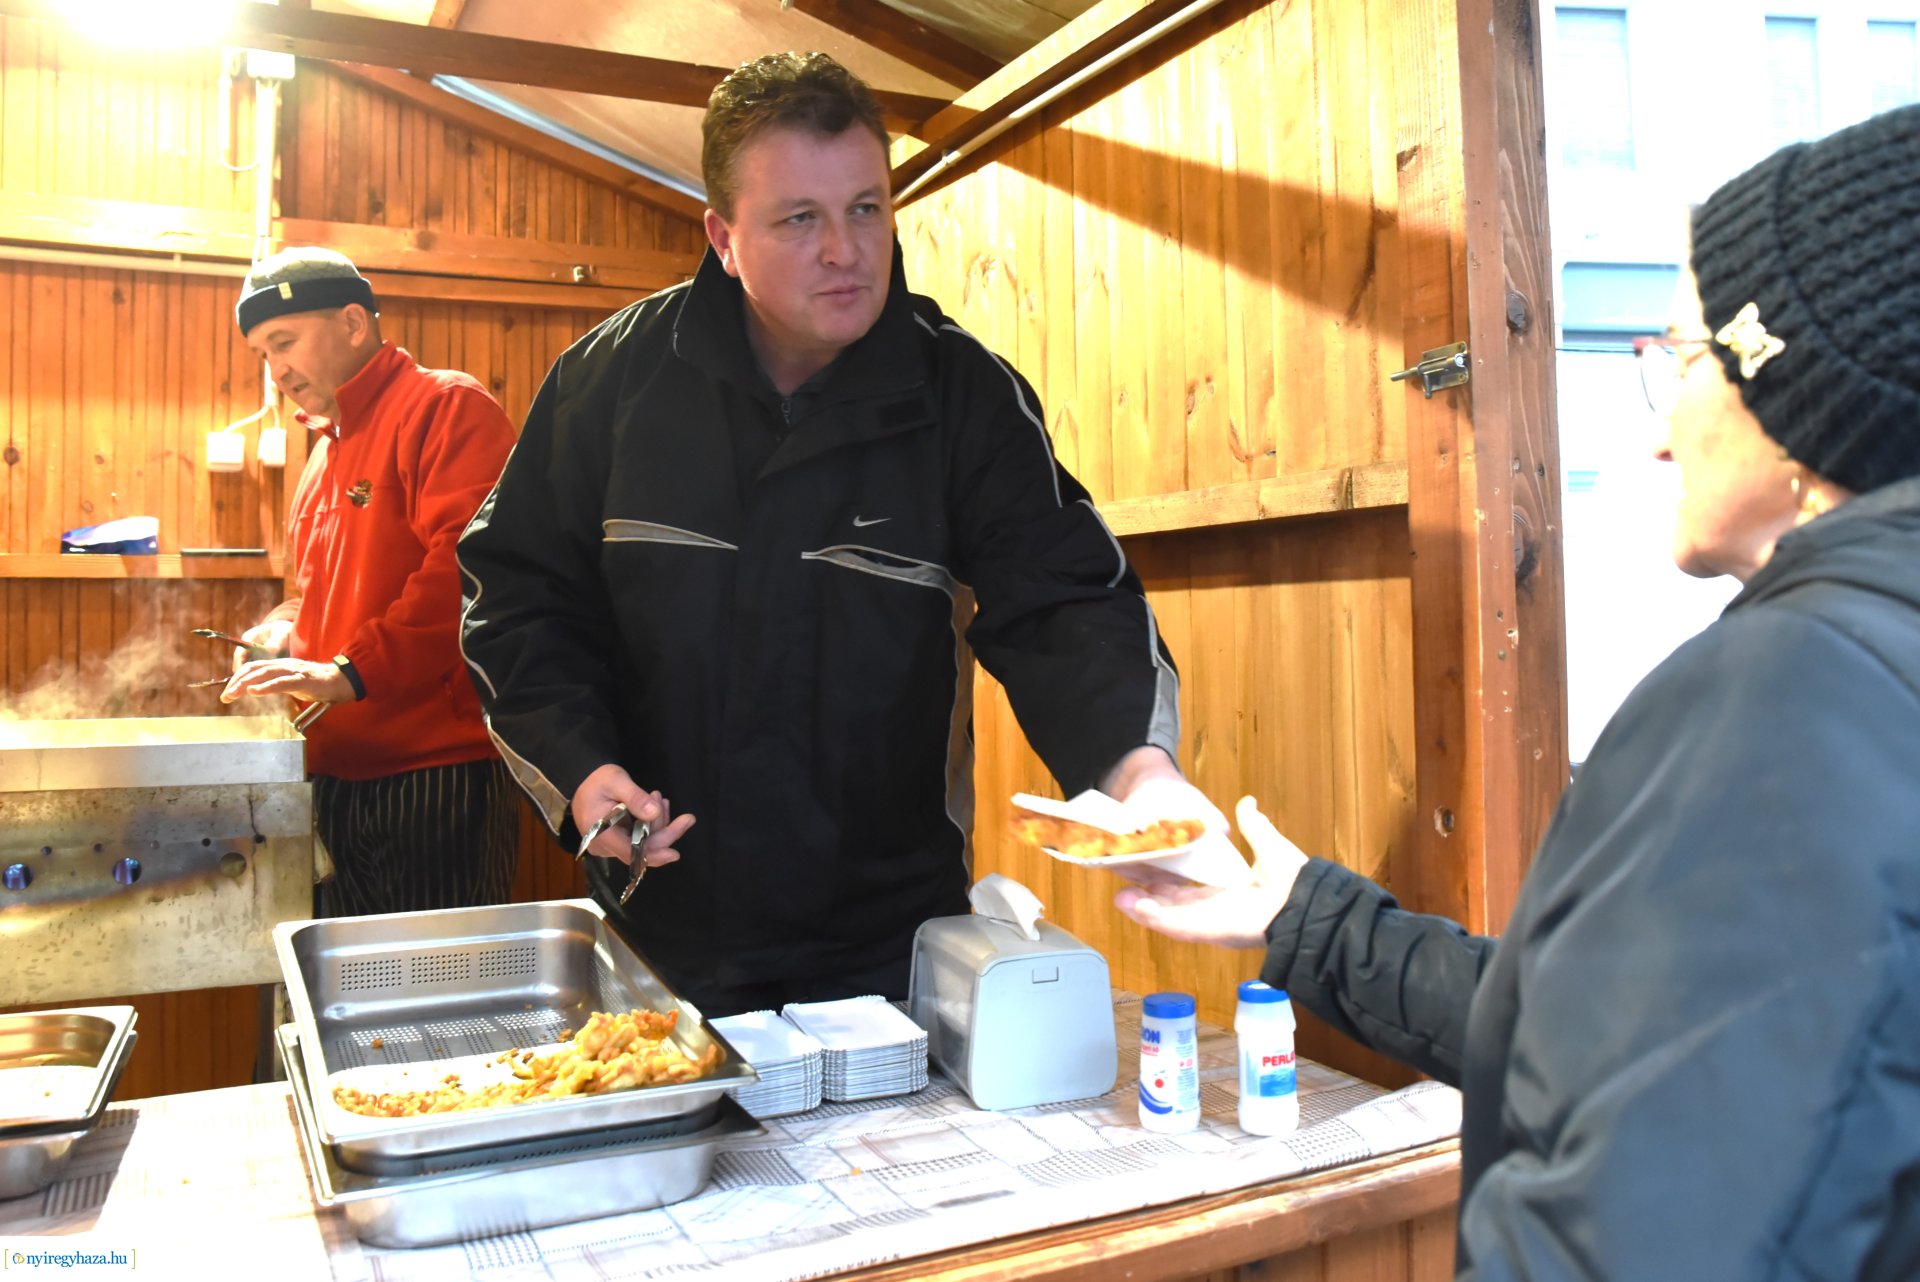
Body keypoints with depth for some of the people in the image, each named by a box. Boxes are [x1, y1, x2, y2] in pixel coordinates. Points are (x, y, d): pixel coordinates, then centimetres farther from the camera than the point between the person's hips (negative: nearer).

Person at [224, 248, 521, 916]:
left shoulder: (445, 405, -7)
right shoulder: (328, 449, 22)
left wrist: (349, 671, -25)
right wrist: (287, 629, 11)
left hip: (439, 771, -9)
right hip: (340, 778, 9)